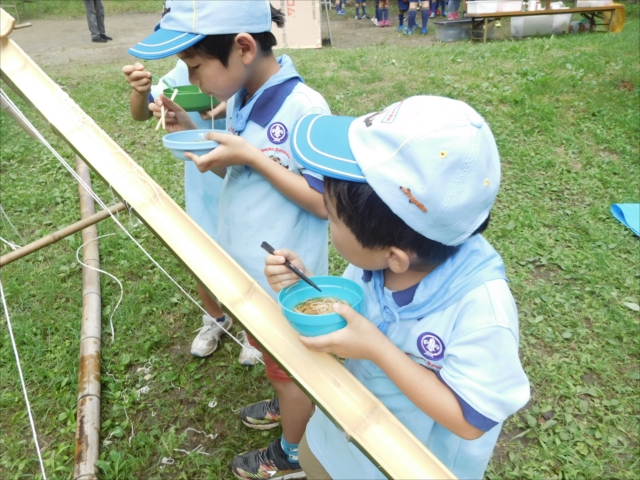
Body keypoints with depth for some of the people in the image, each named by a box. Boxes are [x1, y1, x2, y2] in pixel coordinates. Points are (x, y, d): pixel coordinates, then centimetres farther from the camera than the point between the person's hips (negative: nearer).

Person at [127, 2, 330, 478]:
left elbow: (326, 203, -25)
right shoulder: (240, 99, -2)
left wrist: (251, 156, -28)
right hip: (249, 266, 8)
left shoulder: (303, 109, -27)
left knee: (290, 367, 16)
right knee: (274, 357, 29)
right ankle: (288, 406, 57)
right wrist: (193, 131, -6)